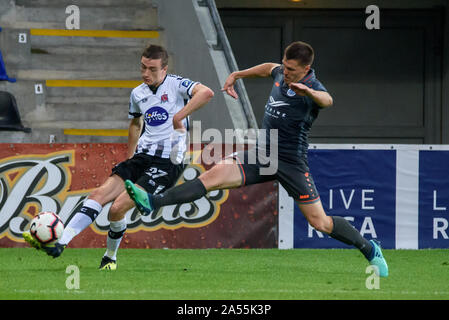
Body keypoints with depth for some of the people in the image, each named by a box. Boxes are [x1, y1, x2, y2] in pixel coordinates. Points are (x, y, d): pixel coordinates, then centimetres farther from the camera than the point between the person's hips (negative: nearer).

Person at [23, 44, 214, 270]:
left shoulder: (176, 85, -8)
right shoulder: (137, 94, 13)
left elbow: (206, 93, -27)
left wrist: (178, 117, -29)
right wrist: (130, 157, 30)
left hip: (167, 164, -7)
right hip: (142, 157, 7)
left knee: (118, 207, -18)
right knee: (99, 194, -12)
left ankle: (110, 257, 6)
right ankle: (60, 243, -18)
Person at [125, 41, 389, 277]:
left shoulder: (313, 89, -19)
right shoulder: (281, 73, 4)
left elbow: (327, 100, -44)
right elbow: (268, 68, 30)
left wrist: (307, 91, -64)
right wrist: (237, 75, 28)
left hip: (291, 162, -6)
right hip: (262, 154, 6)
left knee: (320, 222, -3)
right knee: (214, 175, -13)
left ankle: (370, 249, 20)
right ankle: (152, 203, -22)